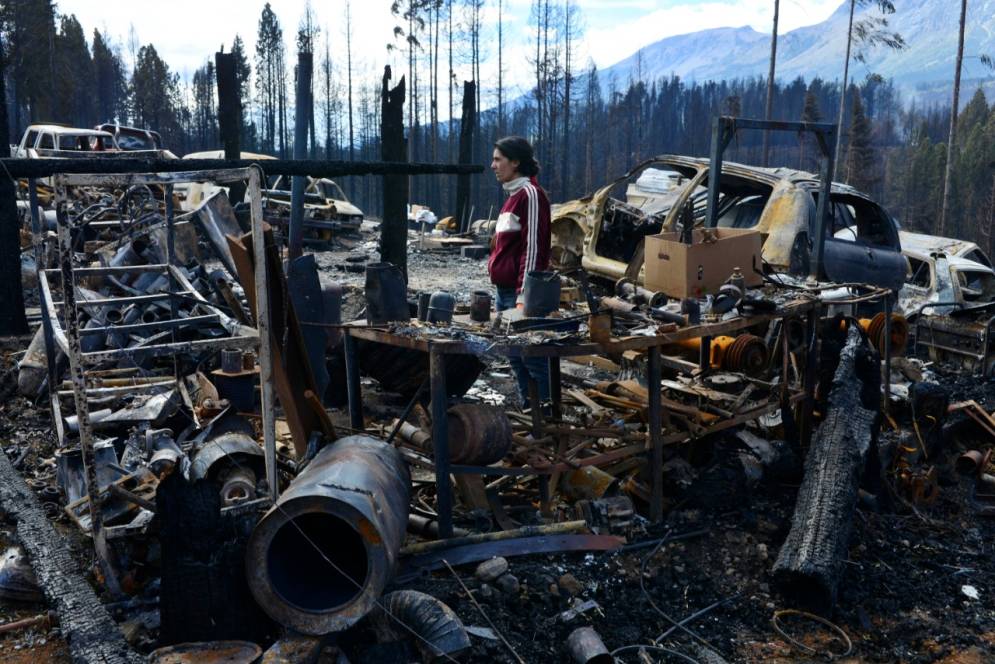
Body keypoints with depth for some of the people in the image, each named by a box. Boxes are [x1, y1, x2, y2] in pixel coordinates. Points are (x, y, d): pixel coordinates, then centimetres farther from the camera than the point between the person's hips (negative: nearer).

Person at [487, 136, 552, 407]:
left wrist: (523, 296, -20)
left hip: (519, 293, -9)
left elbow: (533, 248, -17)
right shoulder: (514, 195, 17)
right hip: (504, 292, 9)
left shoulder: (530, 194, -11)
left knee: (532, 357, -4)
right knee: (516, 357, 14)